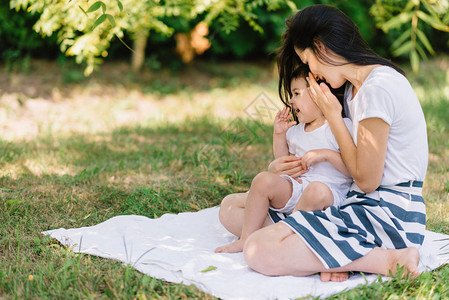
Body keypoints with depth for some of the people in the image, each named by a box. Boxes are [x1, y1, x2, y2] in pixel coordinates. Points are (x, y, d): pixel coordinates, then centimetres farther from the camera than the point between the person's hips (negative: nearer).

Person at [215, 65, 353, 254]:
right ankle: (247, 238, -17)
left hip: (331, 193, -6)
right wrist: (279, 135, 17)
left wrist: (326, 154, -20)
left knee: (317, 190, -39)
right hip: (297, 186, 6)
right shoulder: (295, 132, 19)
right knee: (264, 180, -18)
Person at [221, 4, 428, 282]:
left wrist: (332, 114, -7)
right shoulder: (356, 87, 15)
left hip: (388, 214, -10)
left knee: (260, 254, -22)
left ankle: (388, 260, -16)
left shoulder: (377, 88, -17)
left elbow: (367, 180, -14)